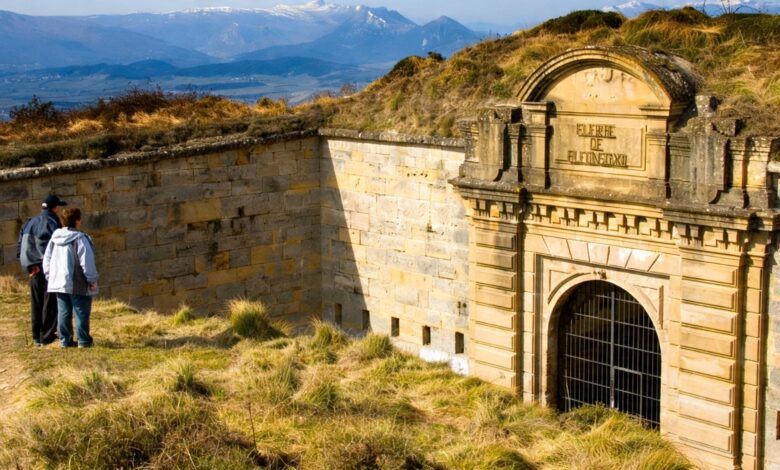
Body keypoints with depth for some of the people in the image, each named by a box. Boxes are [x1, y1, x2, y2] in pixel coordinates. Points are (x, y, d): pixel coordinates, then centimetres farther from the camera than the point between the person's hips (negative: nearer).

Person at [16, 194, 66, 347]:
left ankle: (37, 337, 19)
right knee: (50, 301, 2)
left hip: (34, 269, 7)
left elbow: (20, 243, 9)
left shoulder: (30, 222, 11)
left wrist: (28, 265, 7)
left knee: (36, 303, 14)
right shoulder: (50, 222, -12)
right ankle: (47, 336, 3)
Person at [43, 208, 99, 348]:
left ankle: (65, 340, 13)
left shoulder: (54, 237, 8)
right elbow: (87, 262, -16)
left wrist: (50, 277, 21)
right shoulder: (80, 238, -14)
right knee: (81, 312, 1)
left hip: (59, 282, 6)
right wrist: (92, 280, -8)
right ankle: (83, 341, 3)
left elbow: (47, 259, 14)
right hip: (78, 284, -6)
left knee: (64, 312, 11)